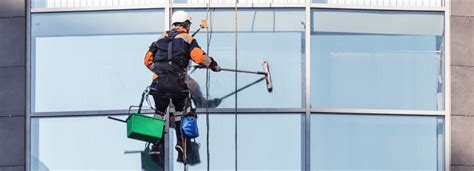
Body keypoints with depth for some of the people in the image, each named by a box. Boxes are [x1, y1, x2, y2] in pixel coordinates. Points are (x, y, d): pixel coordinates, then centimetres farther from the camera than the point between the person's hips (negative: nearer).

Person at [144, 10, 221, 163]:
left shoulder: (161, 39, 17)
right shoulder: (187, 39, 5)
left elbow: (148, 60, 17)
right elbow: (199, 57, -8)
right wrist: (213, 65, 7)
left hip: (158, 82, 2)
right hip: (177, 84, -2)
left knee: (159, 111, 16)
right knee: (179, 111, 20)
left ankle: (155, 145, 6)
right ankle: (180, 141, 12)